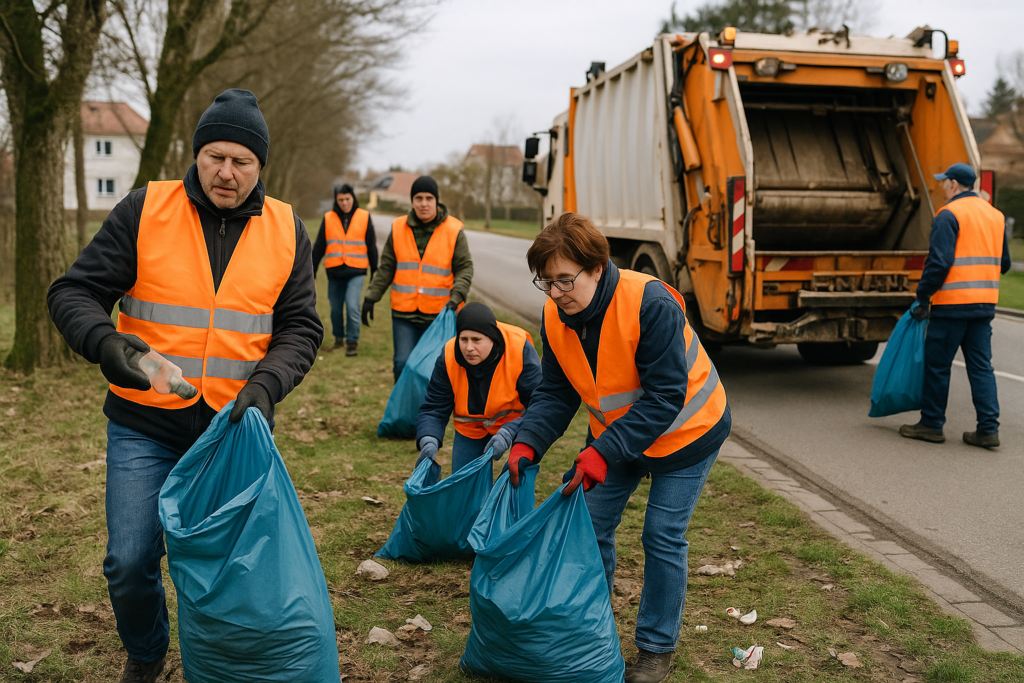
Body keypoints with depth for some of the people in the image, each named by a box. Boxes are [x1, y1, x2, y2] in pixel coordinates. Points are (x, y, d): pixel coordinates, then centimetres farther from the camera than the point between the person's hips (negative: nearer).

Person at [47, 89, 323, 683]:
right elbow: (73, 292, -4)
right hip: (145, 426, -1)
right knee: (130, 563, 2)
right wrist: (103, 342, -26)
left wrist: (266, 385, -17)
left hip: (235, 427, 1)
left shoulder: (286, 230, 2)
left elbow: (300, 328, 2)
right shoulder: (144, 211, -4)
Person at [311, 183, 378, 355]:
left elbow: (371, 246, 8)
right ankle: (339, 339, 27)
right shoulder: (328, 218, 5)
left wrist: (374, 270, 9)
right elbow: (319, 246, 11)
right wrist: (312, 269, 11)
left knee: (352, 306, -14)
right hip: (334, 272, 2)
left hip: (356, 272, -2)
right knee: (336, 309, 9)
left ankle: (352, 342, -3)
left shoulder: (364, 217, 2)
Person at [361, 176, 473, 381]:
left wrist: (456, 297, -16)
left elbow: (465, 268, -1)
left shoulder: (454, 231, -2)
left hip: (439, 314, -1)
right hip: (403, 313, 2)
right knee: (403, 364, -3)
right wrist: (371, 297, 8)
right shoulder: (399, 228, 5)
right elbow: (386, 268, 11)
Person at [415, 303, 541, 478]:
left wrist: (508, 432, -46)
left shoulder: (521, 351, -31)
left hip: (514, 420, -2)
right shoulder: (448, 358, -23)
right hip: (471, 427, 3)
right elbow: (433, 409, -19)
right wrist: (429, 440, -40)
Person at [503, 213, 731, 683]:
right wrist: (527, 444, -23)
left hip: (684, 431, -6)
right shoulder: (555, 317, -14)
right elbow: (556, 394, -6)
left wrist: (602, 452, -39)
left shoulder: (652, 305, -33)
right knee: (590, 524, 6)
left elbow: (664, 397, -33)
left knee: (663, 536, -3)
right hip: (615, 432, 6)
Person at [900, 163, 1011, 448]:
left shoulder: (949, 215, -10)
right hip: (985, 305, 7)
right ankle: (988, 428, 6)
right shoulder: (996, 215, 14)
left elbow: (939, 261, -17)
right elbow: (1003, 263, 19)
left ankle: (931, 424, 12)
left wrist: (923, 298, -10)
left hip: (953, 305, -7)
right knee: (981, 366, 9)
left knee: (937, 364, 4)